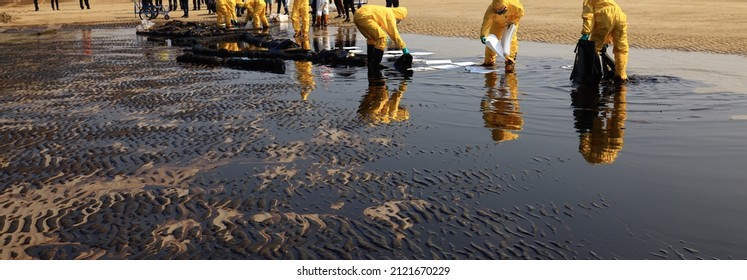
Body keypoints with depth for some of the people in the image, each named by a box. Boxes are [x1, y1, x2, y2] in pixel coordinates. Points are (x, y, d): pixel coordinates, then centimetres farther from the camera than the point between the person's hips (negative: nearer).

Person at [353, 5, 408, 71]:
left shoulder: (386, 12, 28)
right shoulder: (390, 15, 1)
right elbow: (394, 34, 1)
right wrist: (403, 48, 7)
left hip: (357, 16, 11)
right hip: (363, 16, -11)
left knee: (371, 38, 26)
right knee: (381, 37, -11)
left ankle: (371, 63, 29)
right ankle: (375, 66, -12)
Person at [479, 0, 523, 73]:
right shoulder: (490, 10, -38)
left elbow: (520, 13, -18)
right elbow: (486, 23, -40)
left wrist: (512, 22, -28)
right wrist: (483, 36, -53)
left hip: (512, 21, -2)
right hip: (497, 23, 2)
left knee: (511, 40, -17)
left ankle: (510, 61, -8)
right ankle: (489, 61, 19)